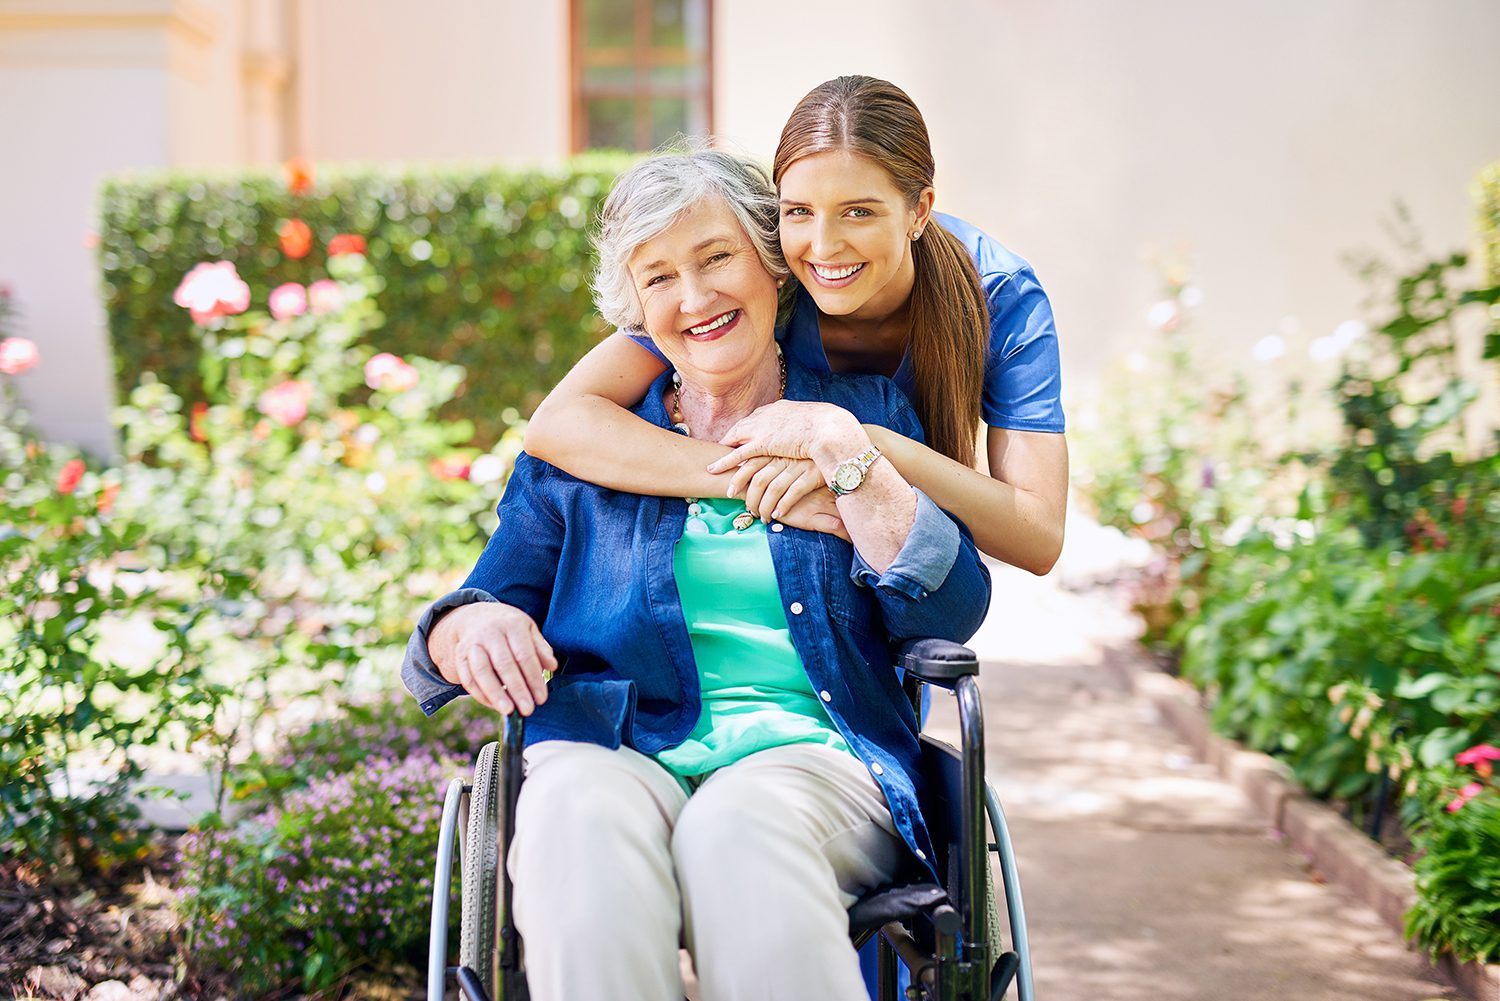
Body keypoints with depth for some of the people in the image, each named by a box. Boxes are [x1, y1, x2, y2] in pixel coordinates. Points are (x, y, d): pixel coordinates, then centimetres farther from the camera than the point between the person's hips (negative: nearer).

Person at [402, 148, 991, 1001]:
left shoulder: (862, 412, 16)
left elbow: (951, 613, 3)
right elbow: (488, 602, 15)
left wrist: (842, 453, -5)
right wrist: (470, 628, -9)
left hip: (809, 757, -1)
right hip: (613, 756, 1)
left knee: (737, 823, -37)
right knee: (580, 817, -36)